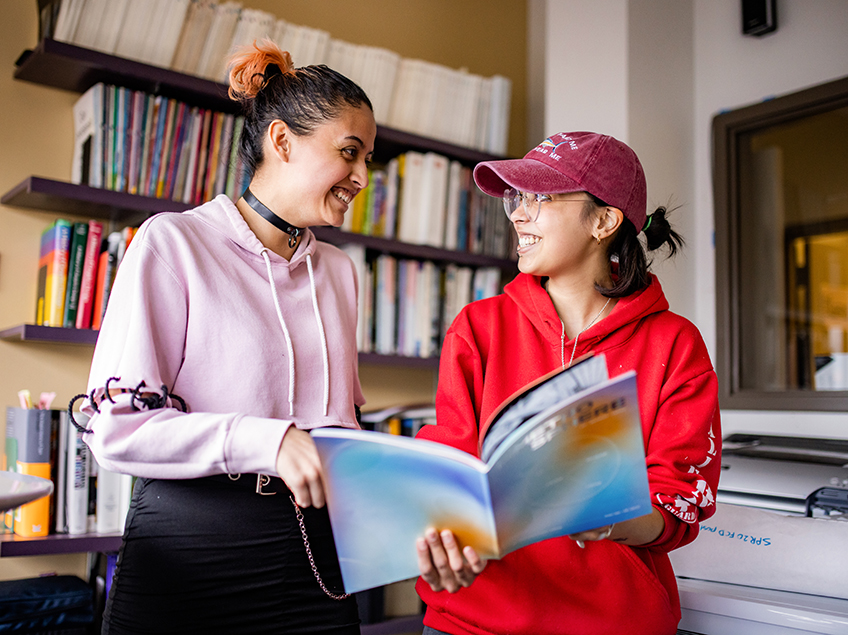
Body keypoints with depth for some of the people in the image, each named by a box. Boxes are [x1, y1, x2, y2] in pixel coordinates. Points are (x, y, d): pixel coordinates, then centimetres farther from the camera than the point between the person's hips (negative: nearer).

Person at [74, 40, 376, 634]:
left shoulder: (340, 271, 11)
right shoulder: (172, 242, -6)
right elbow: (116, 427, -13)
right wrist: (266, 440, -24)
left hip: (315, 560, 5)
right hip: (189, 553, -5)